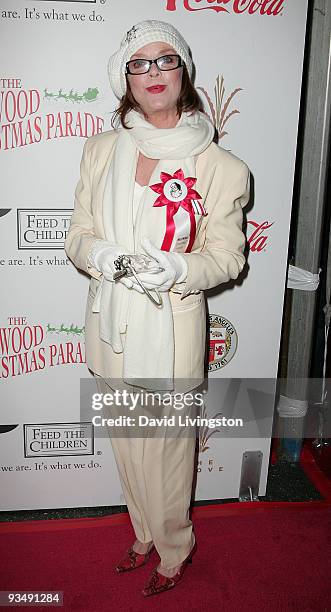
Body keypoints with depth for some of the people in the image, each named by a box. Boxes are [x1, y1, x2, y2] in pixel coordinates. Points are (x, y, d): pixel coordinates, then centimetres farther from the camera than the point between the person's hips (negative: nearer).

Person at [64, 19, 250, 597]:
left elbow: (227, 256, -3)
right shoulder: (101, 150, 5)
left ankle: (174, 548, 40)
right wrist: (101, 255, -18)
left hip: (171, 331, -4)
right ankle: (145, 534, 47)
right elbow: (77, 235, 6)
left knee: (167, 448, 10)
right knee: (128, 445, 19)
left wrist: (176, 270, -23)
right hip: (112, 327, 4)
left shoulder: (217, 165, -7)